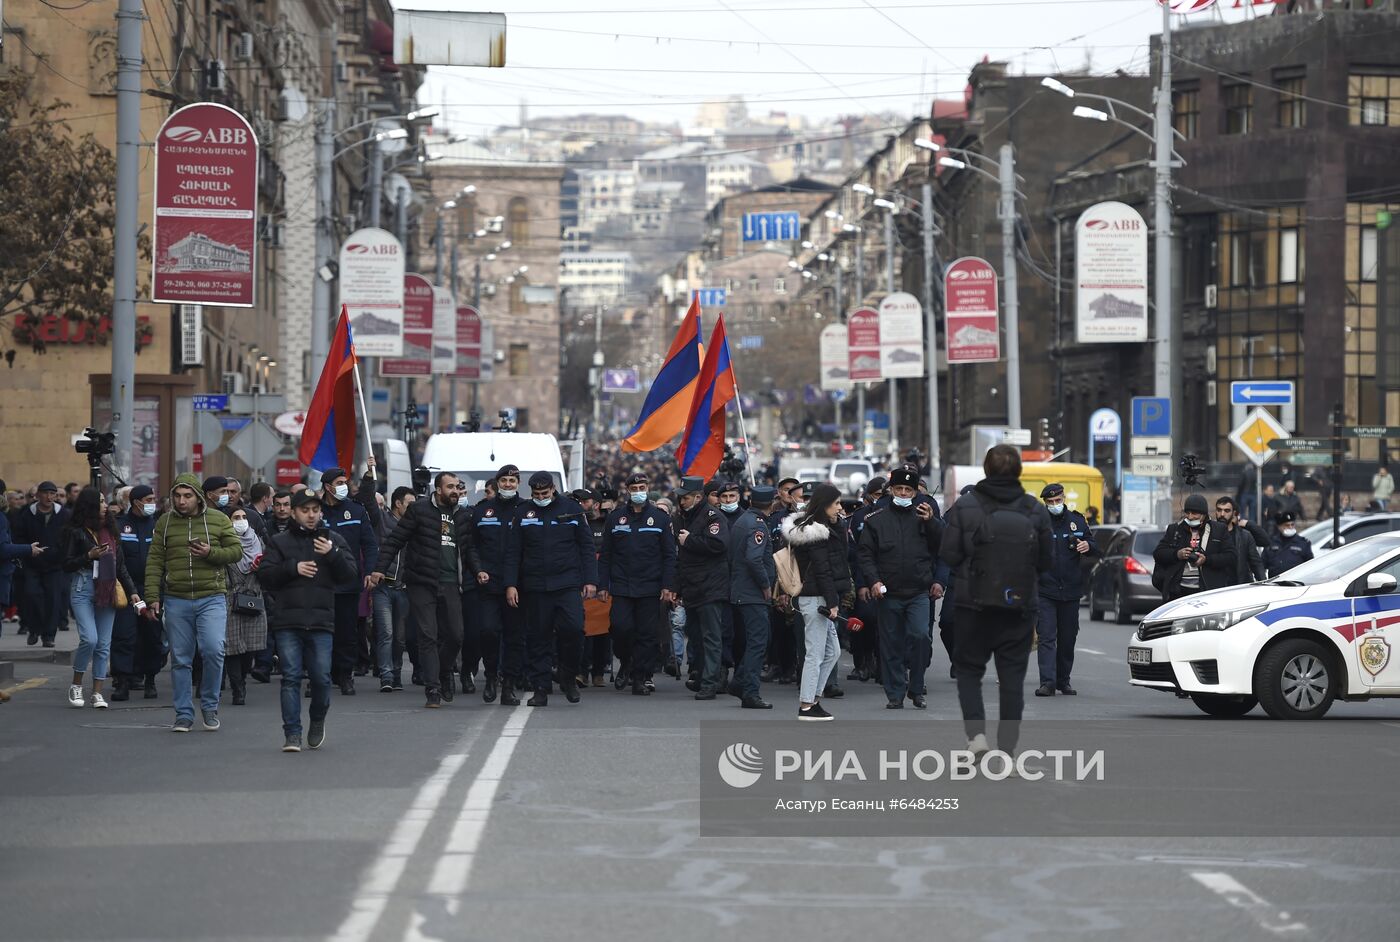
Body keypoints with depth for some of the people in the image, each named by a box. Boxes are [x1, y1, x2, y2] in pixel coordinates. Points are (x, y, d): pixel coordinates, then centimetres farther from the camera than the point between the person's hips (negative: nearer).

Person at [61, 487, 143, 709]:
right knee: (89, 639, -16)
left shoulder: (110, 529, 13)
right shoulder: (76, 532, -2)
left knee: (104, 644, 3)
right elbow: (67, 564, -3)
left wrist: (132, 591, 12)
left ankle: (97, 693, 8)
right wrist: (89, 556, -16)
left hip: (107, 590, 5)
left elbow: (120, 564, 17)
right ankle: (76, 685, 2)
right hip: (83, 589, -5)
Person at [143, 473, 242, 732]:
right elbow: (154, 562, 5)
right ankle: (184, 714, 12)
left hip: (211, 598, -2)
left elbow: (236, 551, 4)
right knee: (180, 659, 4)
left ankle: (209, 705, 4)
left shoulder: (218, 520, 4)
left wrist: (211, 553, -14)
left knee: (213, 650, -16)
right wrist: (152, 597, -2)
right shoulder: (165, 523, 7)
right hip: (176, 601, 2)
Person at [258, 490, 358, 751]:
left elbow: (351, 573, 3)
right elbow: (264, 576, 2)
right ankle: (292, 734, -1)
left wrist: (332, 554, -12)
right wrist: (293, 567, -9)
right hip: (287, 622, 0)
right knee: (291, 677, -4)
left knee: (321, 677, -2)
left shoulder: (334, 540, 12)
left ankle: (317, 722, 24)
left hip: (321, 621, 0)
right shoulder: (280, 542, 10)